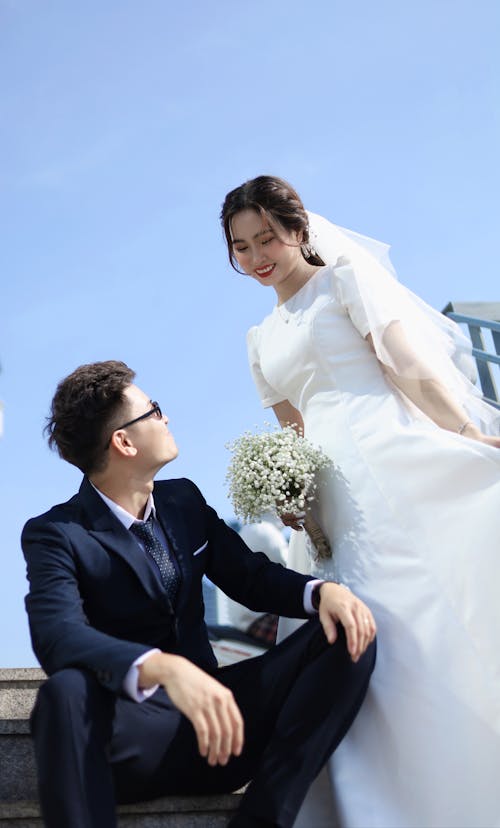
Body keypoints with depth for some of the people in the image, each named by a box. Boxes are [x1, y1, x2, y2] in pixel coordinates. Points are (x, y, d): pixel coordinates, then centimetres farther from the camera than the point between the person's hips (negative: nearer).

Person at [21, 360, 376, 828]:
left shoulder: (183, 500, 9)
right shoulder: (53, 534, -10)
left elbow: (251, 578, 11)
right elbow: (57, 636, -28)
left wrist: (323, 591, -12)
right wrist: (164, 670, -46)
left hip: (214, 715, 6)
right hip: (133, 733, -6)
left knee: (348, 636, -11)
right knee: (67, 691, -39)